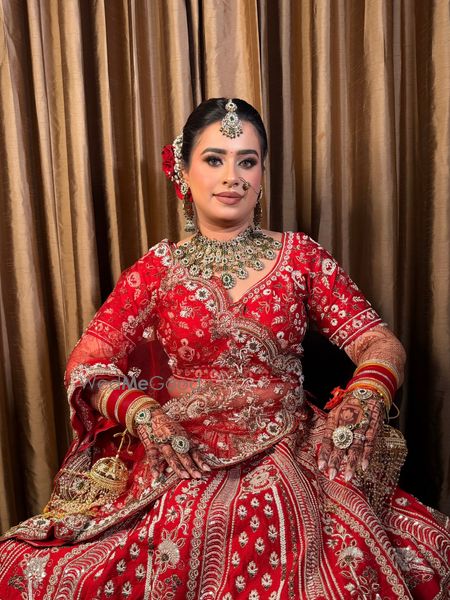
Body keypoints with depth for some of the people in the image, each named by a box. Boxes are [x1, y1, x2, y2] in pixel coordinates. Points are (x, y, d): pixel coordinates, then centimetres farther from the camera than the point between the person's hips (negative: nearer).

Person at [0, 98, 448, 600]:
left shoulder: (299, 256, 5)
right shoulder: (159, 268, 4)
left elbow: (381, 343, 2)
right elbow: (85, 364, 1)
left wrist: (367, 397, -19)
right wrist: (144, 414, -17)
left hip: (291, 459, 1)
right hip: (184, 461, 0)